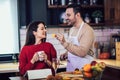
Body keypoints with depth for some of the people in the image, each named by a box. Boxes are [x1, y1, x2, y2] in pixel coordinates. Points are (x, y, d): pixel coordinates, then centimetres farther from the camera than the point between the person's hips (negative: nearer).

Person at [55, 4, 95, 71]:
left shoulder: (87, 30, -15)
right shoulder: (72, 29, 10)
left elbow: (82, 52, -27)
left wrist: (64, 43, -30)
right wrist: (66, 54, 3)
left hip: (83, 69, -7)